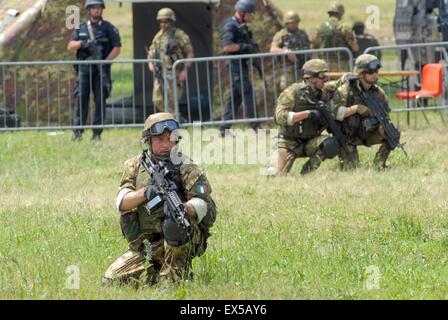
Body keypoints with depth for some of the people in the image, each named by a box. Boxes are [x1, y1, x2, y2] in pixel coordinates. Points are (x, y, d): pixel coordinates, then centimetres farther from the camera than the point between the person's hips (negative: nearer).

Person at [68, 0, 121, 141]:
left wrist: (106, 61, -13)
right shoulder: (81, 28, 13)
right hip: (84, 68, 1)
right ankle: (78, 131, -7)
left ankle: (97, 133, 0)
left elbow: (117, 48, 0)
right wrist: (82, 43, -11)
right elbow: (70, 47, 8)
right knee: (81, 98, -7)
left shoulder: (108, 28, 6)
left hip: (101, 69, -1)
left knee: (100, 100, -3)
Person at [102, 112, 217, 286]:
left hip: (181, 243, -4)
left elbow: (203, 205, -17)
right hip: (143, 248, 4)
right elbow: (122, 202, -8)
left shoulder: (186, 168, -5)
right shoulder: (135, 166, 6)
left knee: (173, 222, -37)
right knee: (110, 280, -13)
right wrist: (145, 193, -30)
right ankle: (154, 275, 9)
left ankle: (173, 277, -21)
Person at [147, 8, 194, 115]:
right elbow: (151, 51, 22)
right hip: (160, 73, 7)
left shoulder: (179, 35, -7)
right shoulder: (158, 36, 13)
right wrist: (150, 63, 2)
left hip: (173, 73, -7)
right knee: (158, 101, 4)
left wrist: (185, 70, -15)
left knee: (172, 102, -7)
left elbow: (190, 53, -7)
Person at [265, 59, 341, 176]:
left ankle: (307, 171, -5)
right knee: (275, 175, -18)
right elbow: (280, 117, -25)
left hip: (310, 142, 4)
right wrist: (307, 114, -30)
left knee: (331, 145, -26)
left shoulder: (323, 94, -1)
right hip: (289, 143, -4)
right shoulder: (293, 92, -16)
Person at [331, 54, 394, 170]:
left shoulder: (378, 92, -4)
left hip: (369, 134, 4)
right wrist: (355, 108, -32)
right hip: (348, 136, -4)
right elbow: (334, 112, -25)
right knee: (351, 169, -19)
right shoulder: (346, 90, -17)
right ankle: (343, 161, 17)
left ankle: (378, 165, -7)